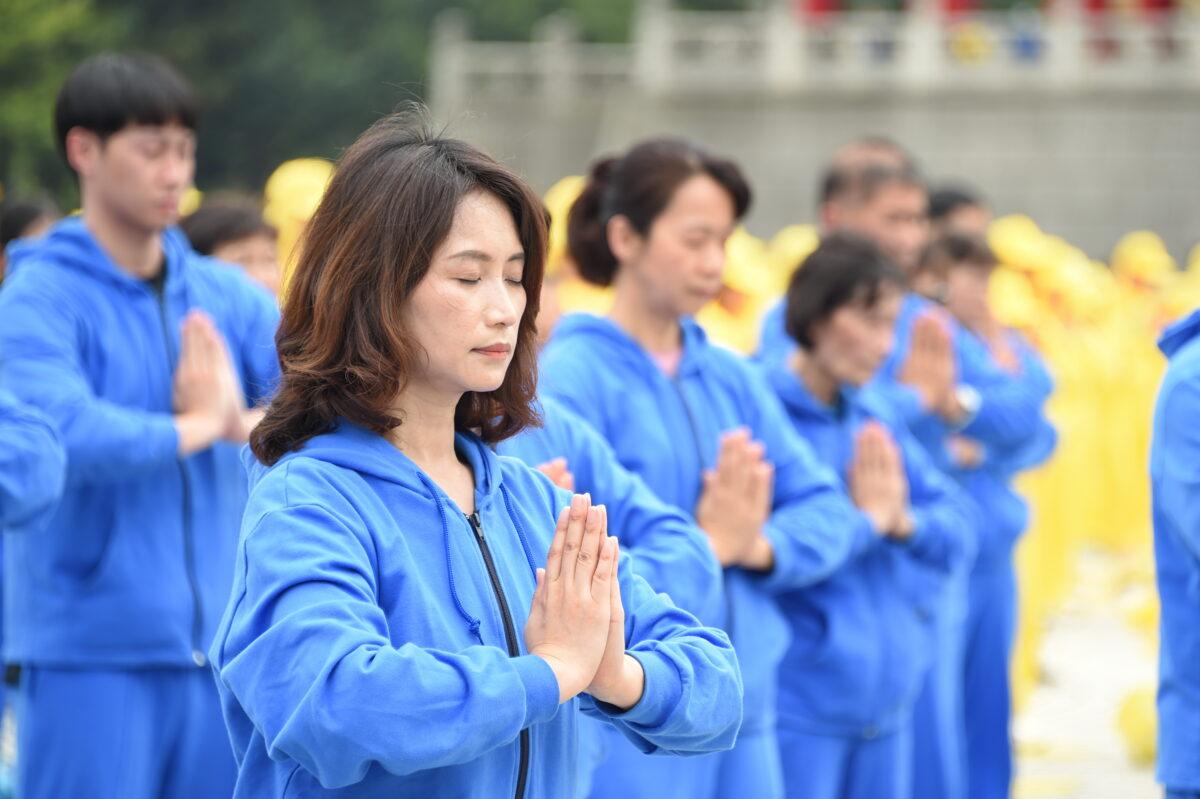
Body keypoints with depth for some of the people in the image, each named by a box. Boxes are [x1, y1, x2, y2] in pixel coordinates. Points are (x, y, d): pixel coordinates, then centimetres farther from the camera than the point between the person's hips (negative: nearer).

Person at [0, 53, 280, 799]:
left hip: (220, 645, 5)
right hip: (90, 654, -5)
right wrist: (197, 427, -9)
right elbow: (65, 434, -22)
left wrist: (243, 422, -18)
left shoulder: (225, 296, 10)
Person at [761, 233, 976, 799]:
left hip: (885, 700, 7)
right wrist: (856, 519, -21)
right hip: (798, 706, -7)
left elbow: (957, 528, 6)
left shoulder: (873, 419, 10)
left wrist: (904, 522, -13)